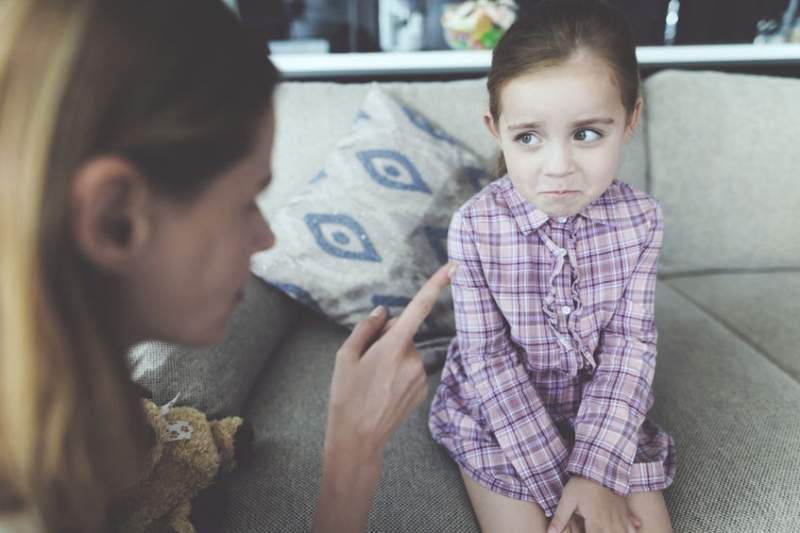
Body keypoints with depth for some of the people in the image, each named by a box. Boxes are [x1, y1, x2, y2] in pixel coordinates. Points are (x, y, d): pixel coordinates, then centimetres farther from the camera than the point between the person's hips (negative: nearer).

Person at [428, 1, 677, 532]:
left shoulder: (640, 219, -13)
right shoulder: (474, 227, -21)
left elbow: (630, 344, -11)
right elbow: (488, 359, -17)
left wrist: (596, 471, -19)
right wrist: (557, 479, -17)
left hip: (603, 415, 3)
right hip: (498, 416, -2)